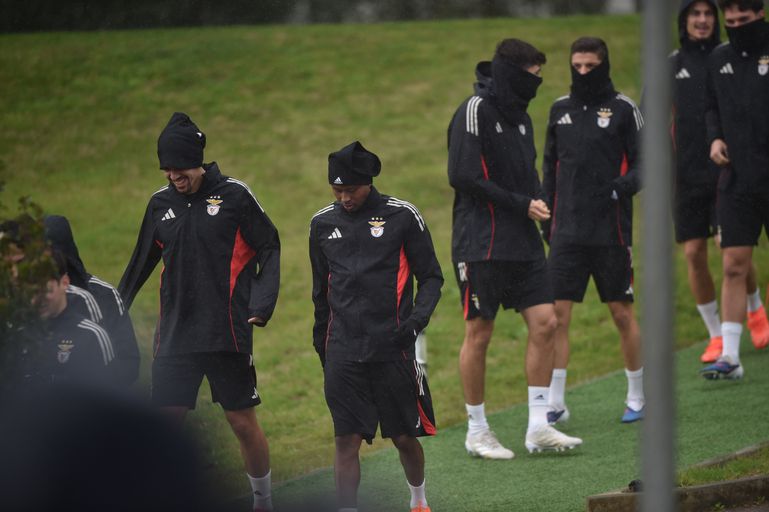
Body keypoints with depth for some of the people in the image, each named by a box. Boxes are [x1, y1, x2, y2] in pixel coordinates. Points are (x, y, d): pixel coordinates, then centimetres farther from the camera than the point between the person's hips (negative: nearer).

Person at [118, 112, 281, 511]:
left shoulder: (234, 195, -4)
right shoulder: (160, 204, 8)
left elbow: (268, 248, 0)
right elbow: (141, 264, 19)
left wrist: (262, 303, -11)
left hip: (228, 335, -4)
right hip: (175, 336, 4)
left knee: (243, 421, 3)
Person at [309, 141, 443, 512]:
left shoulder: (402, 216, -2)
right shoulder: (323, 224, 9)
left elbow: (431, 276, 4)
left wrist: (417, 318, -13)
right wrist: (321, 345, 20)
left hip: (392, 347, -2)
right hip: (343, 353, 2)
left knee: (404, 437, 7)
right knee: (346, 440, -5)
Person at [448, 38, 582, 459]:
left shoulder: (519, 116, 16)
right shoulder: (475, 111, -11)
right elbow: (463, 177, -18)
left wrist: (536, 204, 5)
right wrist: (521, 204, -15)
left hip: (522, 243, 8)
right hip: (481, 245, -8)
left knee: (544, 322, 0)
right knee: (479, 333, 0)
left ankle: (538, 427, 5)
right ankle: (477, 431, 10)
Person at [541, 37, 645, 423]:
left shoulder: (622, 109, -1)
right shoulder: (560, 109, 11)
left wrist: (623, 186, -20)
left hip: (611, 231, -3)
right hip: (567, 230, 3)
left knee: (622, 312, 4)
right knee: (556, 314, -3)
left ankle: (637, 398, 17)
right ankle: (555, 403, 1)